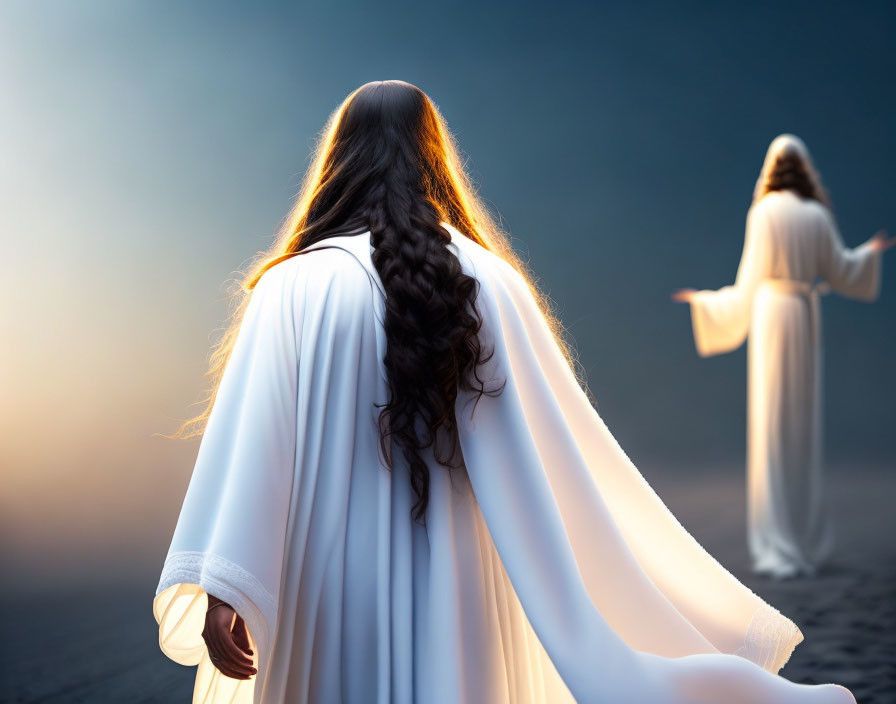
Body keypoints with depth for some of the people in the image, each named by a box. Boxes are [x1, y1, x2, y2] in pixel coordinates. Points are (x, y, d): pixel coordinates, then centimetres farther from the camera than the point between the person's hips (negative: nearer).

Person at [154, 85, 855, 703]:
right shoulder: (490, 281, -1)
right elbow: (574, 459, 1)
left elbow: (249, 445, -16)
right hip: (455, 600, 2)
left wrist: (221, 589, -20)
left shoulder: (293, 286, -6)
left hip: (326, 594, -2)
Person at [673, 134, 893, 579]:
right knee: (803, 432, 10)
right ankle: (809, 545, 15)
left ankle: (780, 550, -2)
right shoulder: (819, 215, 5)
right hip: (807, 318, 3)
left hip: (770, 316, -3)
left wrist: (702, 300, 14)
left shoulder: (763, 213, -4)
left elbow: (751, 281, -1)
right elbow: (840, 271, 10)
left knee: (771, 430, -1)